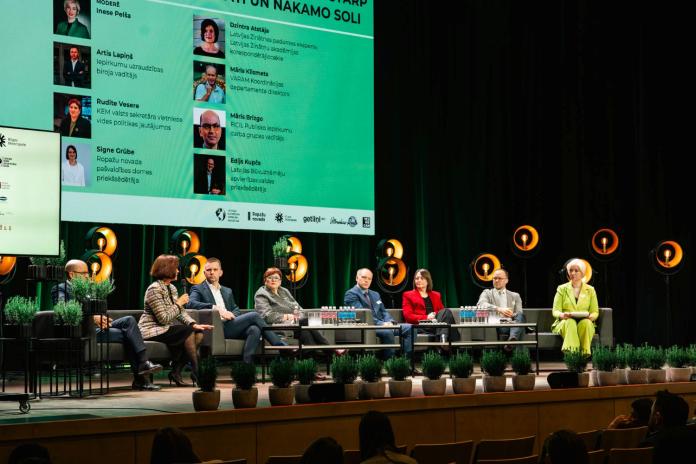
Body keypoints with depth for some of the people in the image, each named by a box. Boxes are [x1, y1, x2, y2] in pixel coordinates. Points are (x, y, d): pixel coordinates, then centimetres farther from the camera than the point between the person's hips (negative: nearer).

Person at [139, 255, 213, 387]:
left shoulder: (171, 288, 12)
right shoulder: (154, 289, -17)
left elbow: (181, 312, 9)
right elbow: (164, 318, -23)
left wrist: (194, 324, -8)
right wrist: (179, 303, -14)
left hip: (164, 329, 9)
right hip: (151, 330, -9)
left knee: (198, 333, -9)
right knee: (188, 331, -23)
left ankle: (176, 372, -8)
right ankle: (196, 371, -13)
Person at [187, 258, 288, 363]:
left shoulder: (227, 291, 29)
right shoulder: (198, 289, 10)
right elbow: (190, 303, -10)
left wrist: (232, 315, -4)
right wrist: (215, 308, -22)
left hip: (229, 325, 6)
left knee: (255, 329, -29)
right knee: (254, 316, -21)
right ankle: (281, 346, -17)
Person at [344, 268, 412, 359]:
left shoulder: (375, 294, 26)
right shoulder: (351, 294, -1)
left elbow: (384, 312, 19)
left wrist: (389, 322, -5)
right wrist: (381, 324, -22)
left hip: (383, 325, 8)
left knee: (409, 328, -12)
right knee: (388, 332, -37)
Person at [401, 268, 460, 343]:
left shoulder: (436, 295, 29)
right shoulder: (408, 295, 17)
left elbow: (443, 311, 19)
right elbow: (408, 316, 4)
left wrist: (436, 315, -8)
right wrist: (426, 317, -12)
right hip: (421, 326, -4)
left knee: (446, 311, -32)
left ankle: (443, 336, -54)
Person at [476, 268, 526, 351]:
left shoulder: (515, 296, 26)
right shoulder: (487, 293, 18)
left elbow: (519, 314, 14)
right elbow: (481, 304, -6)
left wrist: (511, 315, -12)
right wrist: (498, 309, -23)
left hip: (512, 324, 2)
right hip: (496, 326, -2)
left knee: (521, 315, -32)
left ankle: (512, 339, -57)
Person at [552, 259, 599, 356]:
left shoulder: (590, 290, 14)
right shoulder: (562, 289, 12)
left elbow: (595, 312, 10)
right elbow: (555, 311, 4)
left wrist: (590, 316, -15)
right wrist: (562, 315, -20)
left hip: (585, 323, 1)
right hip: (564, 323, 0)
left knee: (585, 323, -36)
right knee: (570, 322, -36)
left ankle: (584, 353, -42)